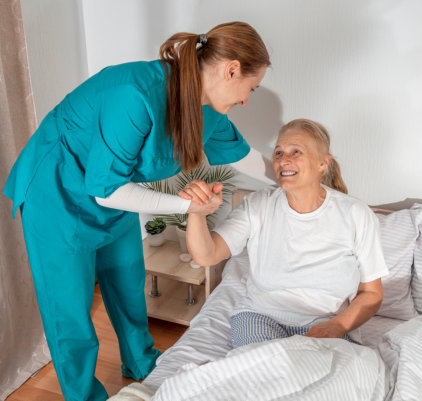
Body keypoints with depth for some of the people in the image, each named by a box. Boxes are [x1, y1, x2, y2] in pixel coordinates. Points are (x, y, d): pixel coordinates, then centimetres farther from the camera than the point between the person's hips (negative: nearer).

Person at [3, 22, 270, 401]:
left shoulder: (206, 110, -9)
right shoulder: (138, 94, -36)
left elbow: (241, 154, 10)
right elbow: (106, 189, -30)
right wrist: (185, 204, -26)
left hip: (116, 191, 8)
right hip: (60, 195, -7)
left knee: (128, 285, 20)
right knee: (70, 309, 6)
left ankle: (142, 364, 45)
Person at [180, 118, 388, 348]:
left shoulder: (357, 216, -2)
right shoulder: (257, 207, -1)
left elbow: (371, 293, 4)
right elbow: (205, 256, -13)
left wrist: (337, 326, -15)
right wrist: (198, 212, -33)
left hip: (327, 324, 0)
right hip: (260, 316, 0)